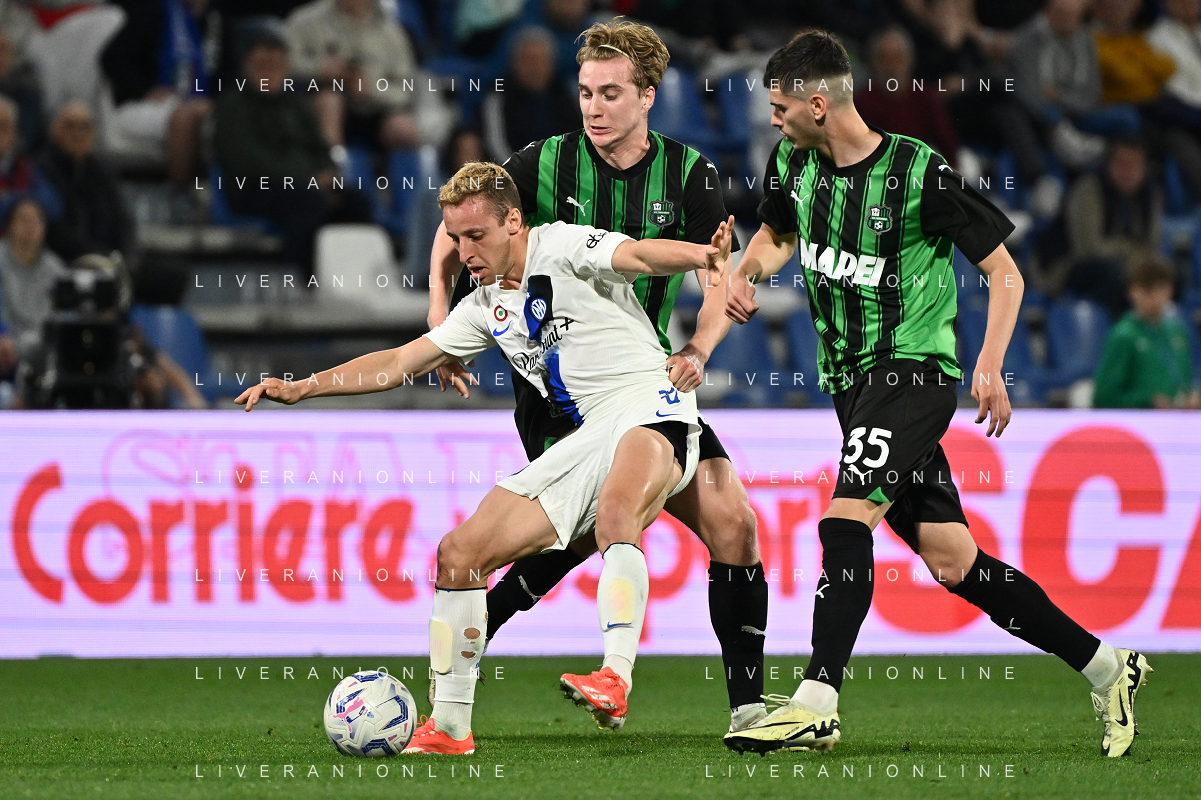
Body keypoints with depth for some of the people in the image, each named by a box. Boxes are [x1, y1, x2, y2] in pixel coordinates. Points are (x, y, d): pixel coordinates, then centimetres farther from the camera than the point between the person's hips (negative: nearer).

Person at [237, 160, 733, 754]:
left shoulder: (563, 248, -5)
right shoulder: (486, 308, 18)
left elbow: (635, 254, -23)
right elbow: (401, 362, 25)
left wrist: (700, 256, -44)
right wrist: (301, 388, 21)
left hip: (651, 411, -8)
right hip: (588, 439, 8)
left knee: (615, 513, -41)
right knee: (459, 553, 0)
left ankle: (616, 681, -51)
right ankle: (449, 727, 6)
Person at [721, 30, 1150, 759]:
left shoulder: (920, 174, -14)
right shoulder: (795, 166, 5)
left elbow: (1005, 272, -7)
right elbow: (778, 231, 27)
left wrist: (990, 366, -19)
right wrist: (748, 272, 4)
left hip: (914, 370, -7)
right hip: (853, 382, 7)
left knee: (845, 520, -24)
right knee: (953, 562, 5)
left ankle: (816, 704, -26)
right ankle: (1107, 668, 14)